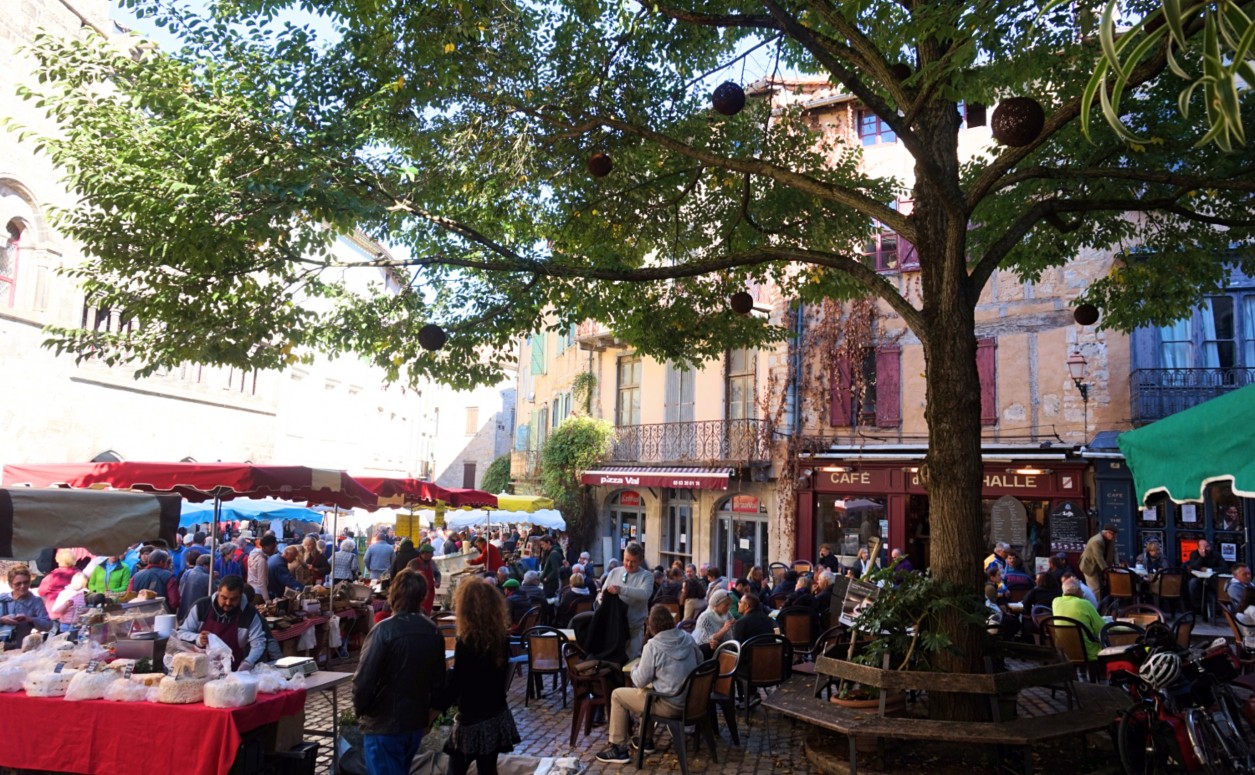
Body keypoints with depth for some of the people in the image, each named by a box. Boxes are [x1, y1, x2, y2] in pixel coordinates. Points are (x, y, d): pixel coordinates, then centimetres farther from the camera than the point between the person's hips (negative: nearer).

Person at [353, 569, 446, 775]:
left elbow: (364, 679, -19)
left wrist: (359, 709, -2)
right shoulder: (434, 632, -1)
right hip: (416, 722, 6)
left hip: (383, 724, -6)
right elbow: (439, 682, 5)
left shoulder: (384, 630, -20)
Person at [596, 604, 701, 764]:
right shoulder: (688, 638, -2)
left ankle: (618, 748, 14)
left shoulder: (653, 645, -18)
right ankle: (646, 739, 40)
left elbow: (640, 681, -12)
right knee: (643, 691, 33)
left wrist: (635, 668, 10)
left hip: (669, 706, -7)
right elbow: (699, 664, 12)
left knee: (617, 695, 10)